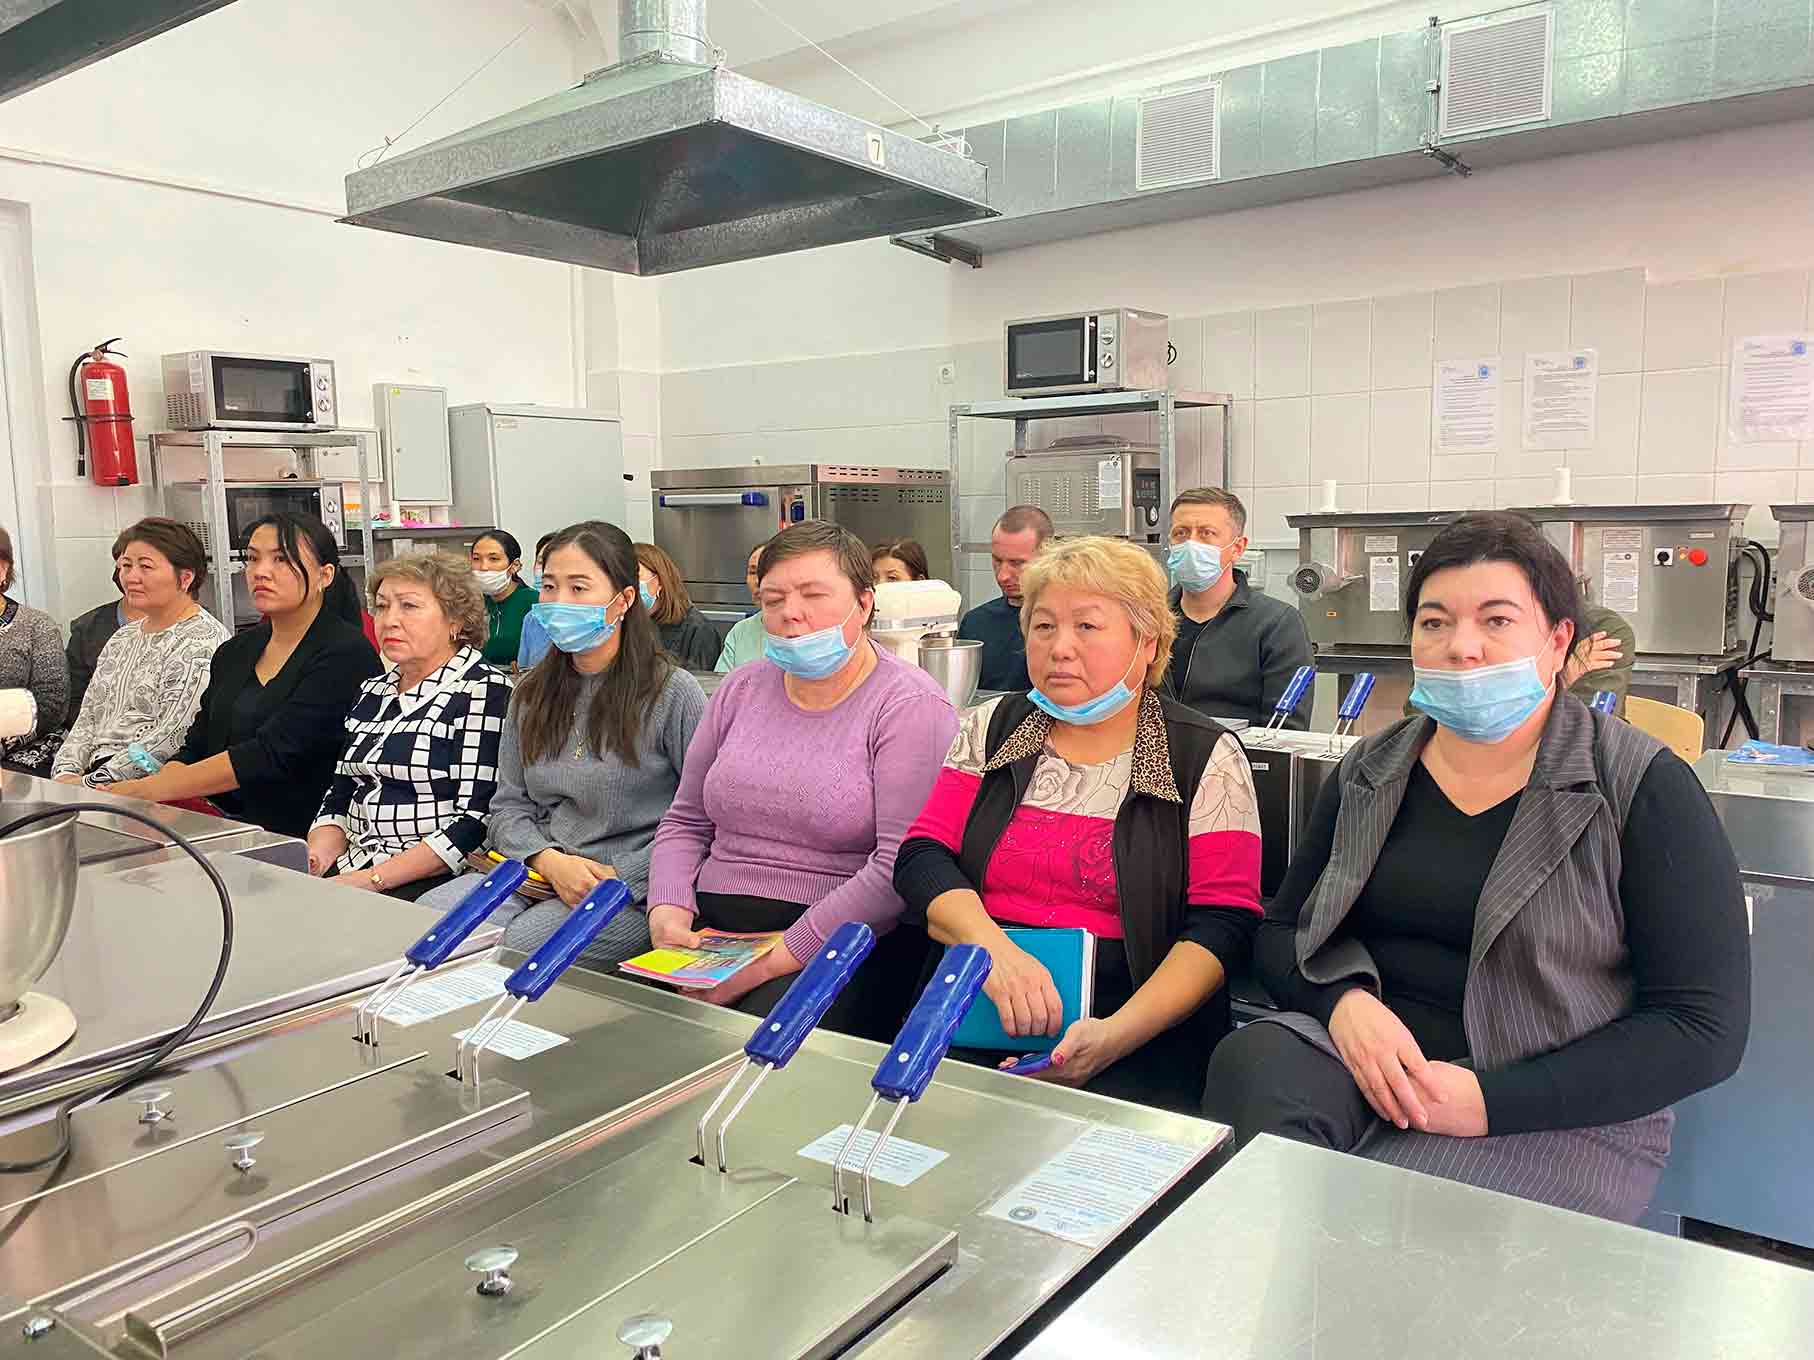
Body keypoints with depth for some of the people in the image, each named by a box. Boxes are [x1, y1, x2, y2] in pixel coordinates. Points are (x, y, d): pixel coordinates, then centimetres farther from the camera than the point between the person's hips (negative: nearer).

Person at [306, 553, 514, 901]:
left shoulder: (484, 691, -8)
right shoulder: (372, 692, 16)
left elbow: (477, 821, -16)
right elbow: (338, 796, 19)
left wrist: (374, 879, -18)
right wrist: (316, 858, -1)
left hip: (442, 880, -7)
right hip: (352, 871, 7)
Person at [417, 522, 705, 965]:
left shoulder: (672, 692, -6)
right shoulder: (531, 693, 14)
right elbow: (508, 804, 12)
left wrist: (620, 875, -15)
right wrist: (549, 860, -8)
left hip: (632, 893, -5)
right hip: (534, 874, 5)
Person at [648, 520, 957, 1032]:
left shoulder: (910, 707, -7)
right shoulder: (742, 690, 15)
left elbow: (901, 866, -17)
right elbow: (685, 822, 19)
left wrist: (778, 960, -17)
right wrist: (669, 908, -1)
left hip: (840, 946, -5)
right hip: (709, 929, 6)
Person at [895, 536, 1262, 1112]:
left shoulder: (1205, 757, 1)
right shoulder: (990, 729, 11)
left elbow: (1223, 924, -6)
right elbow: (922, 856, 3)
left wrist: (1118, 1034, -21)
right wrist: (993, 948, -18)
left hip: (1141, 1036, -2)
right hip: (974, 1019, 3)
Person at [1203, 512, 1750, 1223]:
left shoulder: (1642, 790, -5)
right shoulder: (1370, 773, 9)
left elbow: (1704, 1028, -8)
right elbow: (1280, 932, 12)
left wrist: (1493, 1100, -18)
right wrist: (1345, 1002, -12)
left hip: (1559, 1118, -3)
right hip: (1365, 1056, 4)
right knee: (1249, 1061, -29)